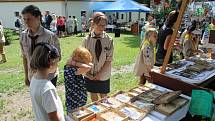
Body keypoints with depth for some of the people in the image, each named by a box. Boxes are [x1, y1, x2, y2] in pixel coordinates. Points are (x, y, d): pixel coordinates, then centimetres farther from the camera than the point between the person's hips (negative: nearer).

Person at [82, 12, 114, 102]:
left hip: (103, 76, 0)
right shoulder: (87, 39, -9)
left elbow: (109, 60, -10)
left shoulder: (109, 40, -11)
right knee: (93, 98, 18)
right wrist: (88, 73, -11)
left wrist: (100, 74, -14)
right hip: (90, 76, 1)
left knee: (103, 98, 18)